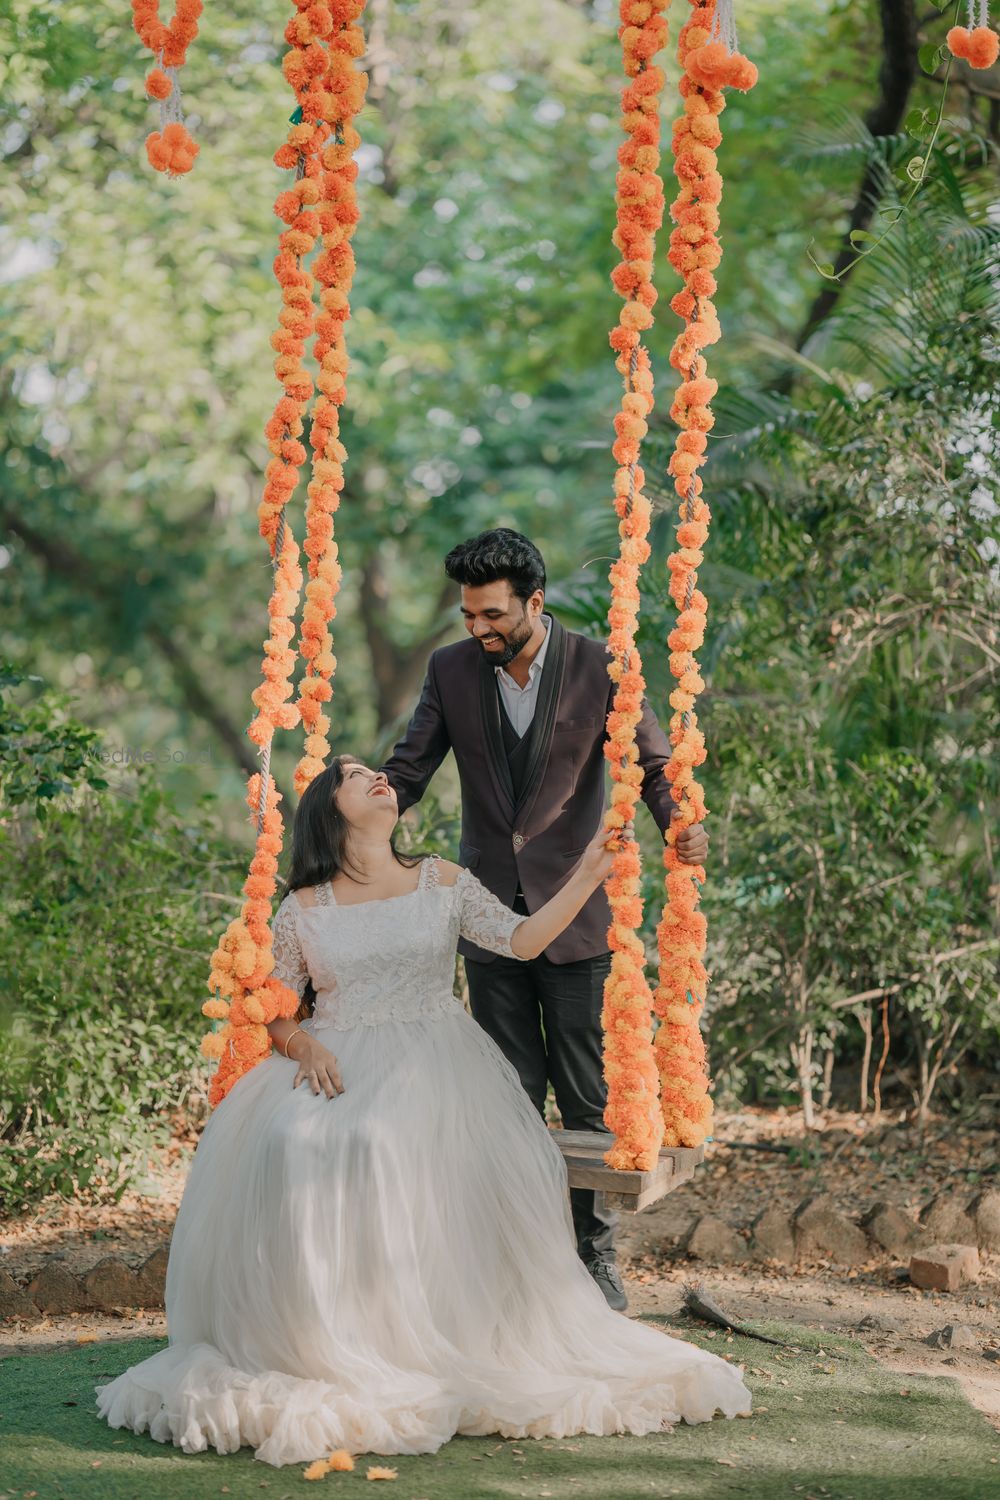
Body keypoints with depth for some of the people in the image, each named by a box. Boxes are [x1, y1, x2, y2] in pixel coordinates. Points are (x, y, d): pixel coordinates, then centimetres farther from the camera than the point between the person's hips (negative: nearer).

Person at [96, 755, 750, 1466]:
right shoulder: (305, 907, 11)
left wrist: (586, 877, -9)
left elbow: (520, 940, 1)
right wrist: (303, 1044, -12)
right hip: (335, 1062, 1)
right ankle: (320, 1349, -24)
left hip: (433, 1059, -1)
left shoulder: (442, 882, 13)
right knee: (292, 1145, -32)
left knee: (402, 1143, -34)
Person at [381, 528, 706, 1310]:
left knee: (586, 1090, 3)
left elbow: (653, 760, -4)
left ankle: (595, 1251, 14)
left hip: (573, 908, -2)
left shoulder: (597, 666, -8)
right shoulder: (452, 669, 1)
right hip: (489, 911, 3)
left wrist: (680, 825, -25)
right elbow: (409, 768, 6)